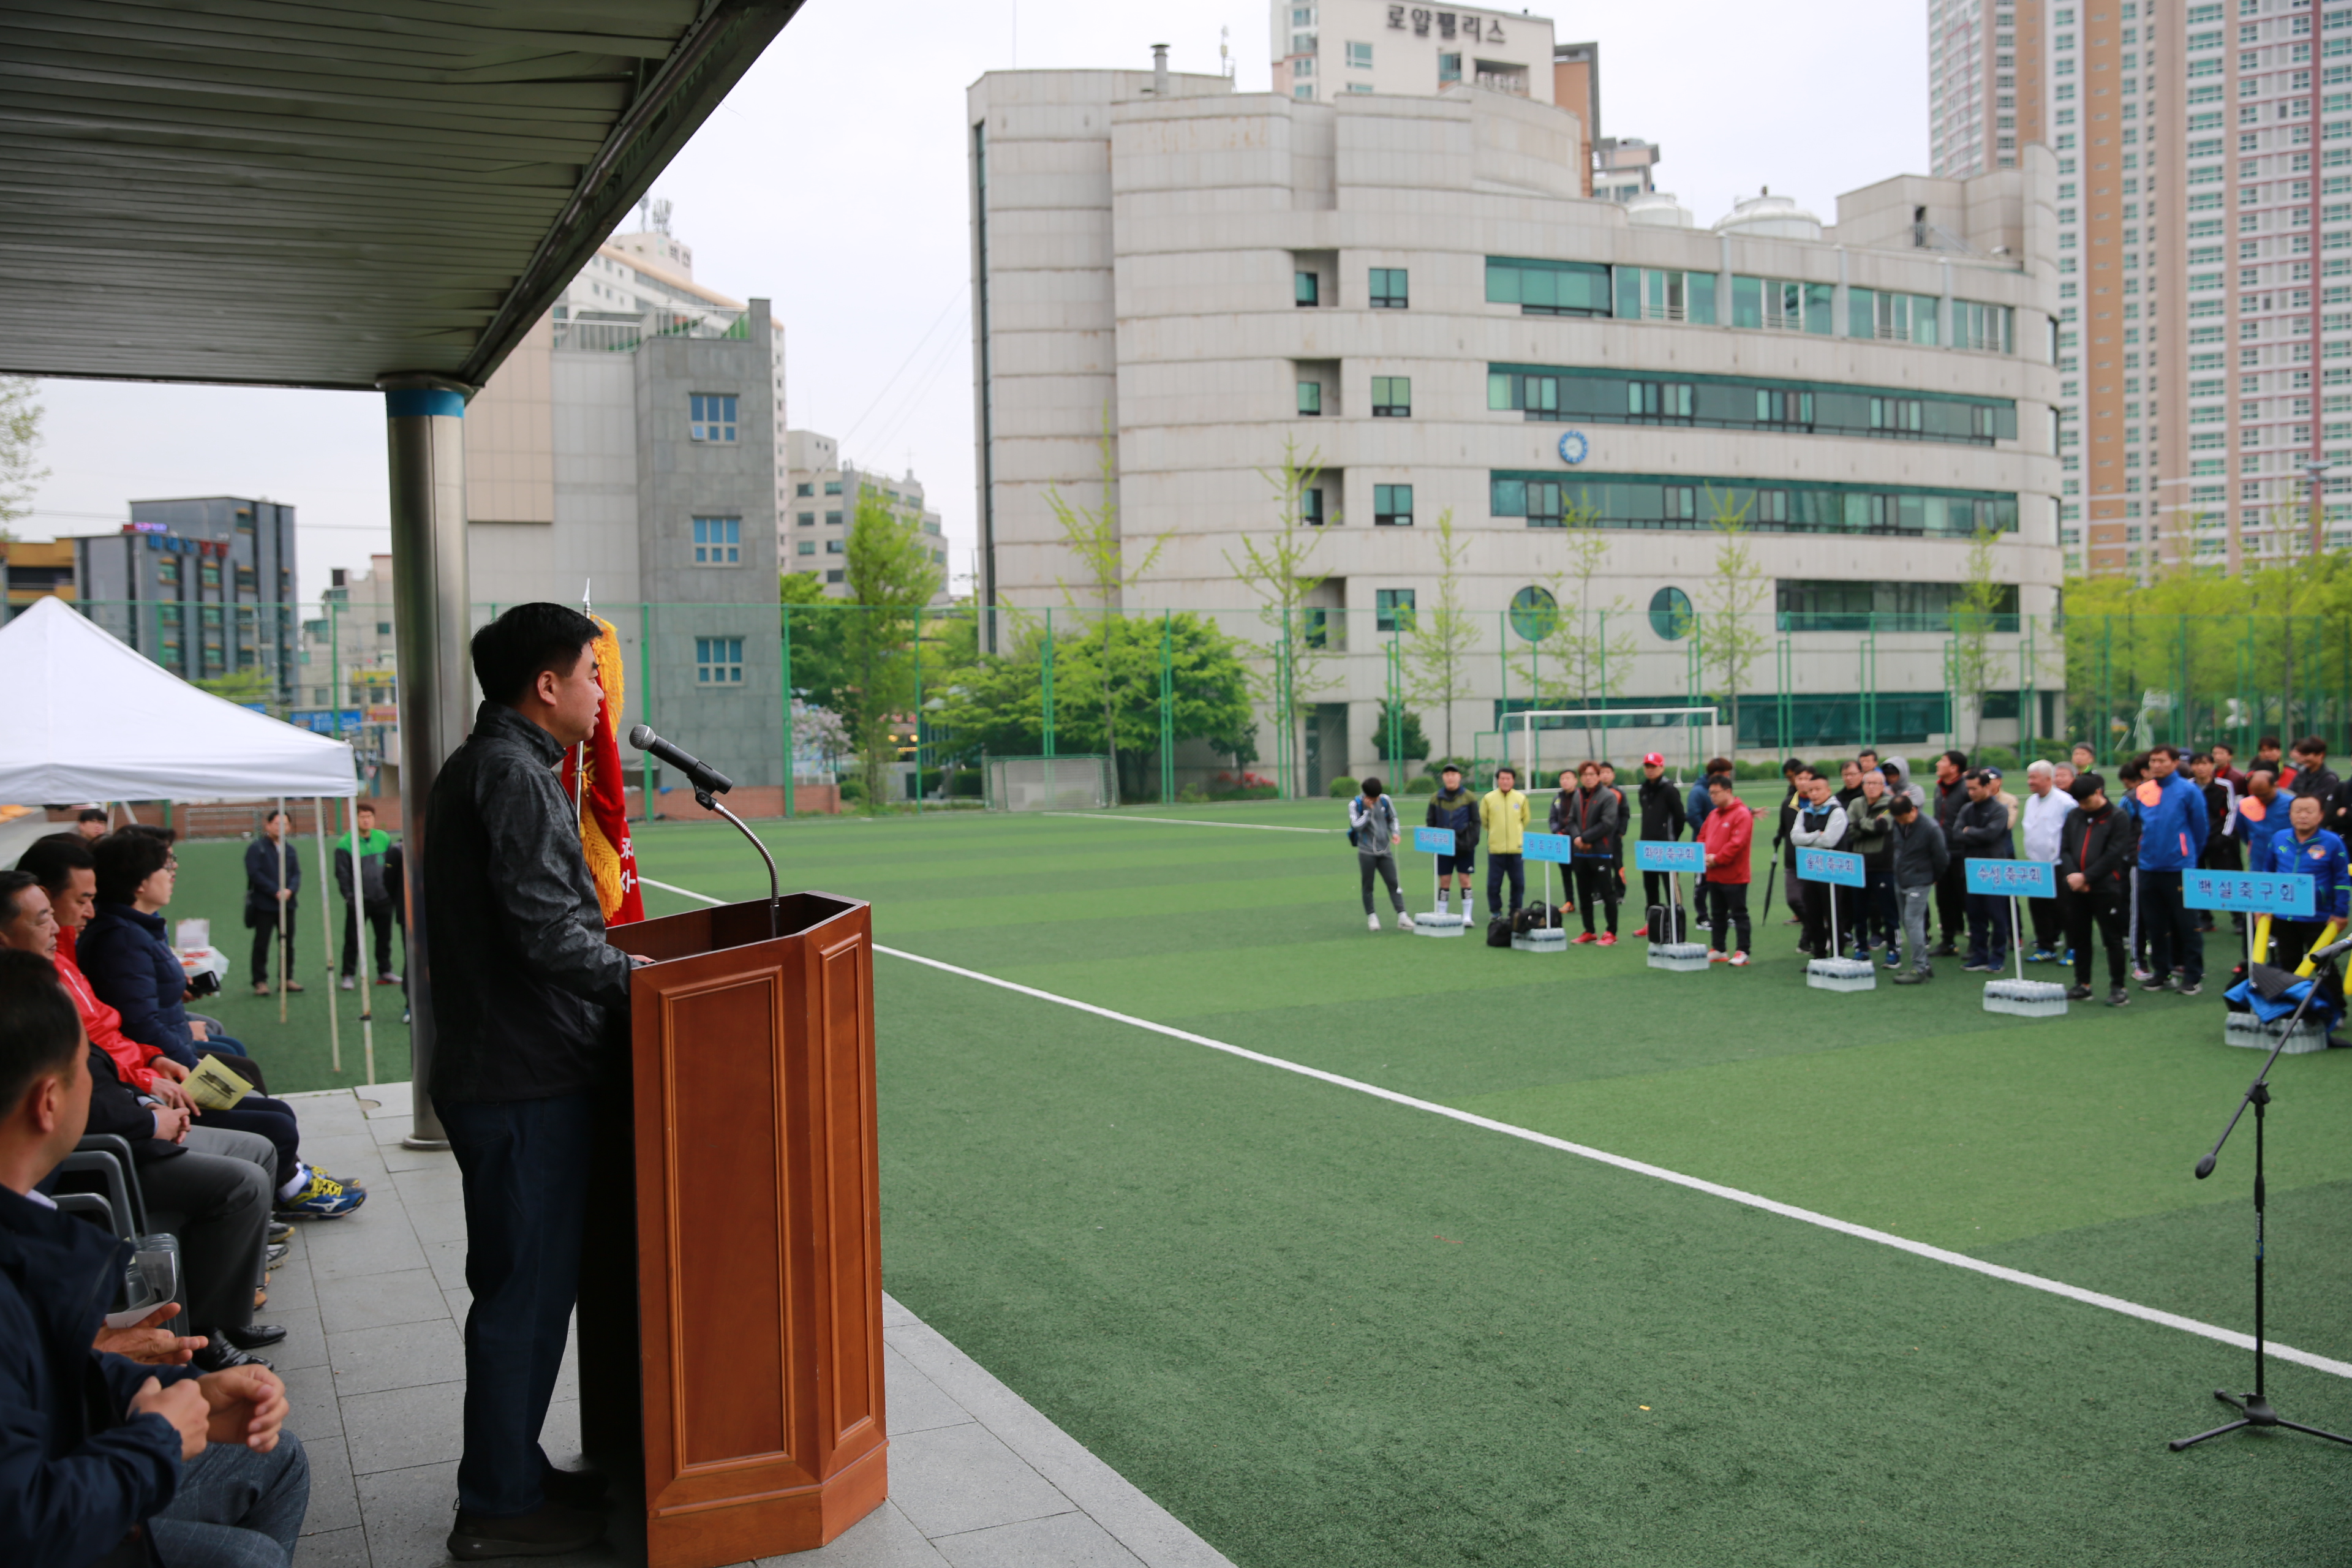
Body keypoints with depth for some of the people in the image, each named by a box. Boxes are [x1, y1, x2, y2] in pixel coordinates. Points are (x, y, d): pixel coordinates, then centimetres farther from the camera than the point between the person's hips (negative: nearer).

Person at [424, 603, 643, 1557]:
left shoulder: (483, 767, 17)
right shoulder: (511, 774, -17)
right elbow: (545, 931, -25)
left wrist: (617, 962, 20)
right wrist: (636, 977, -15)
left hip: (494, 1072, 11)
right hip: (526, 1082, -11)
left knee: (526, 1281, 19)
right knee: (527, 1288, 0)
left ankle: (512, 1473, 31)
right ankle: (499, 1507, 12)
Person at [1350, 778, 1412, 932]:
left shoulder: (1385, 800, 4)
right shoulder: (1355, 804, -6)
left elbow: (1392, 818, 16)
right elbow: (1356, 825, -15)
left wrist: (1395, 832, -1)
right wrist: (1368, 809, -16)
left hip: (1385, 850, 3)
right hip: (1367, 852, -3)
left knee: (1393, 883, -3)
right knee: (1368, 886, 5)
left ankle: (1402, 917, -6)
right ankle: (1371, 916, 16)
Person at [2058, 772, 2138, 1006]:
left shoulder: (2119, 818, -5)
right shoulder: (2073, 816, 10)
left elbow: (2114, 855, -11)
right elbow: (2064, 849, 7)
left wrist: (2086, 877, -14)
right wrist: (2072, 875, -10)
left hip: (2106, 888, -5)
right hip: (2075, 888, 5)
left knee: (2112, 938, -1)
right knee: (2079, 938, 10)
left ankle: (2118, 987, 7)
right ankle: (2083, 985, 19)